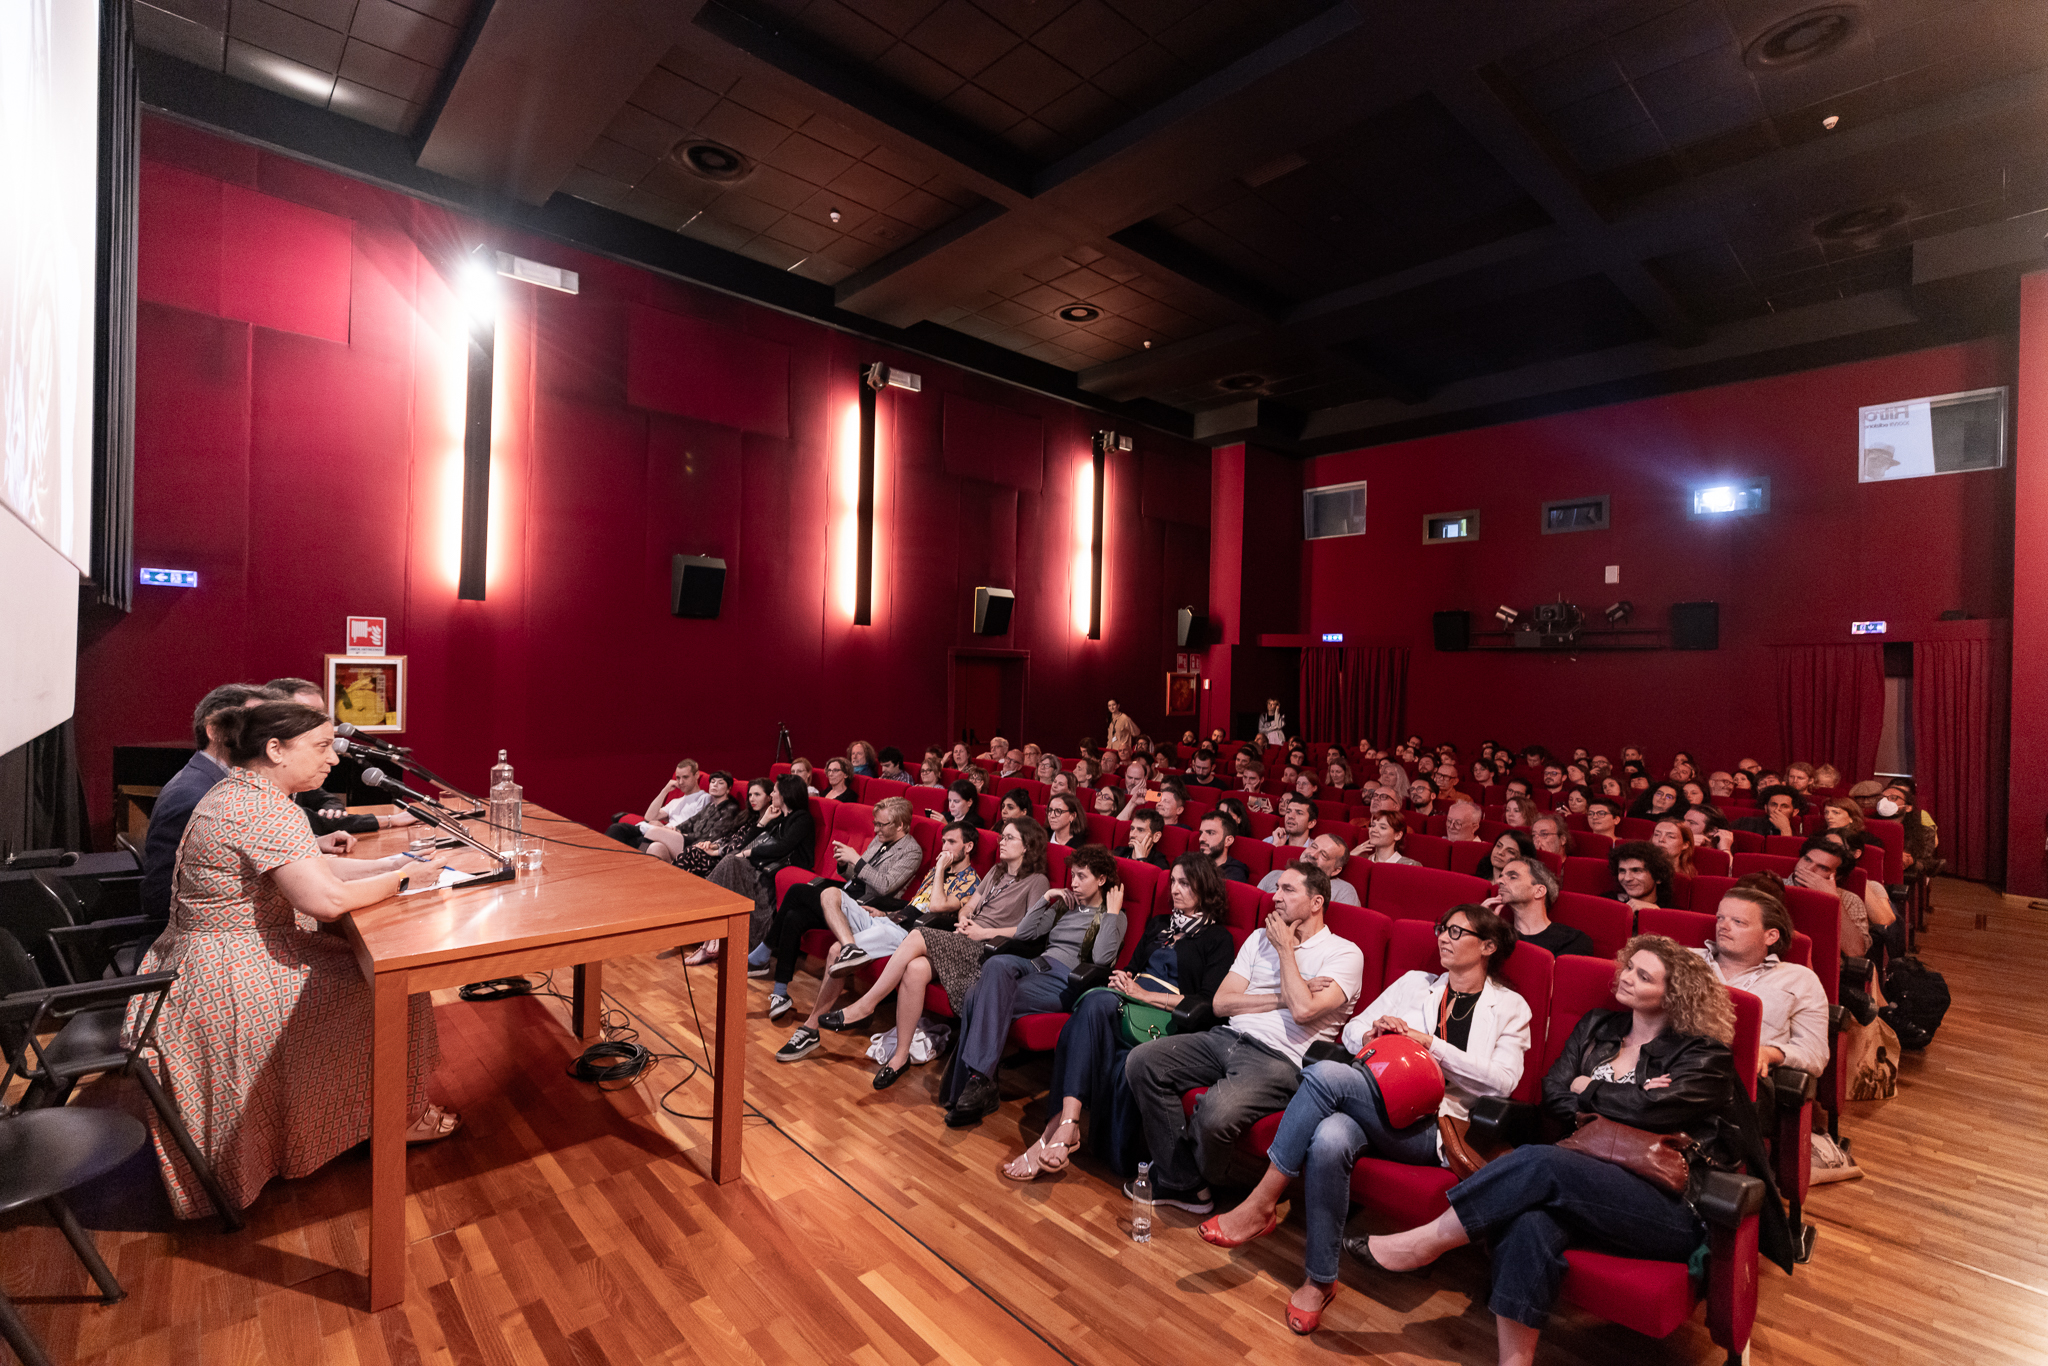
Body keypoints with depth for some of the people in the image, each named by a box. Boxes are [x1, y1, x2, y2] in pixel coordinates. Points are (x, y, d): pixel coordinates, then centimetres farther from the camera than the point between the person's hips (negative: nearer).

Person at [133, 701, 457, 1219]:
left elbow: (308, 868, 12)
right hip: (228, 982, -10)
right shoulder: (267, 811, -26)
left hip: (207, 959, 10)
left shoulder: (239, 792, 8)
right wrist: (402, 879, -19)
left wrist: (390, 863, 2)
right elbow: (326, 897, -35)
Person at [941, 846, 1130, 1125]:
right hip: (1035, 965, 5)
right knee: (996, 964, -32)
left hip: (1064, 981, -5)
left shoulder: (1114, 918, 11)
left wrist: (1113, 912, -4)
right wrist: (1045, 898, 15)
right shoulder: (1064, 905, 27)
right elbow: (1023, 933, 19)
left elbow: (1102, 959, -9)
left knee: (984, 998, -28)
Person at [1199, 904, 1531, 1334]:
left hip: (1432, 1128, -4)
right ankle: (1320, 1280, -16)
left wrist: (1432, 1044, -8)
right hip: (1378, 1104, 4)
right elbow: (1351, 1031, 22)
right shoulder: (1413, 982, 23)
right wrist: (1373, 1031, -1)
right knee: (1329, 1140, -36)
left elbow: (1503, 1080, -1)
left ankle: (1261, 1205, -23)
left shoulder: (1509, 1007, 15)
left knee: (1324, 1074, -33)